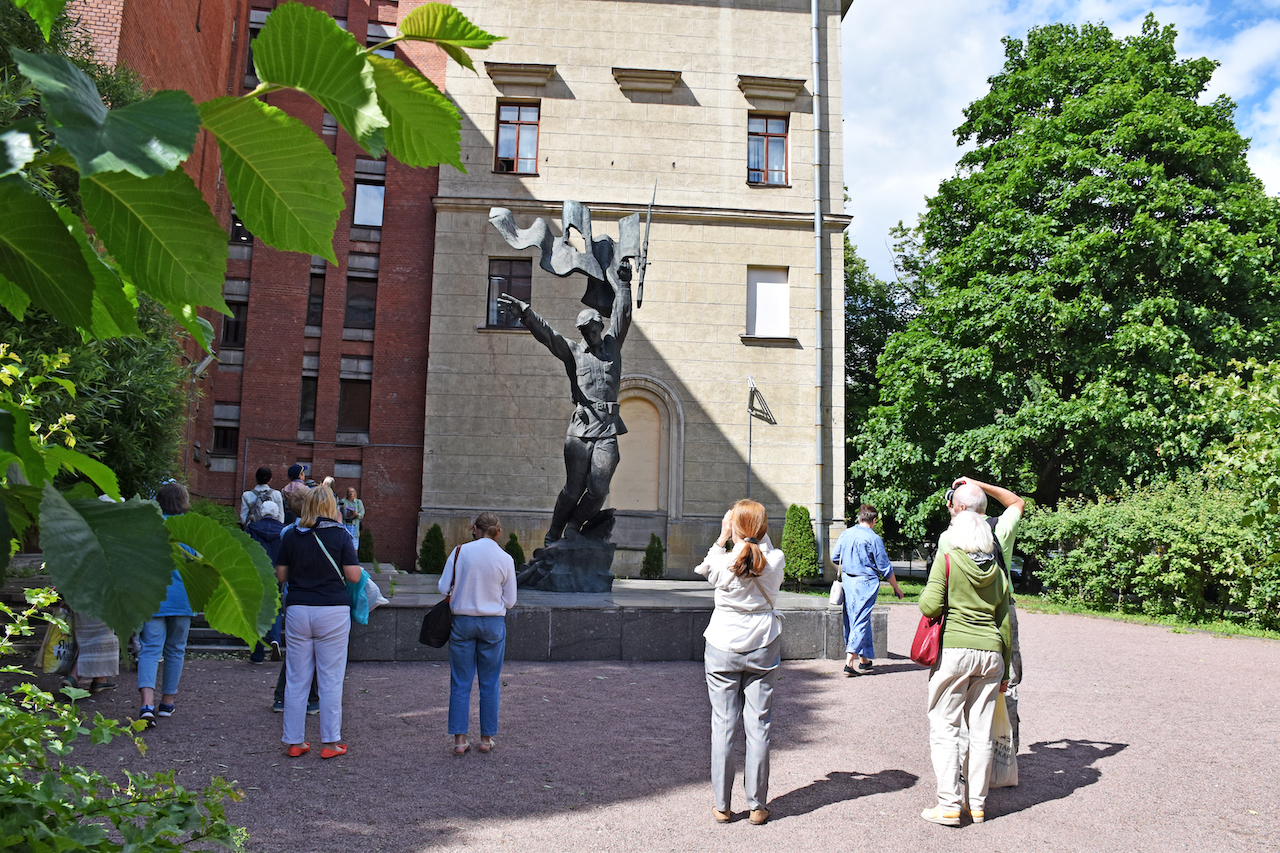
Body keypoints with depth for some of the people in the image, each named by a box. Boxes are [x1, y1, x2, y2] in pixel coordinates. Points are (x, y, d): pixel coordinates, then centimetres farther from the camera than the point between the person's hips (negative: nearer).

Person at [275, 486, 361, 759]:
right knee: (330, 680, 3)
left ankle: (295, 742, 15)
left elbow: (281, 576, 8)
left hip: (298, 610, 3)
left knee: (296, 679, 9)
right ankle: (330, 742, 8)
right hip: (333, 611, -2)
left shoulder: (290, 535, 3)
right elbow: (353, 576, -6)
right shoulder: (340, 536, -5)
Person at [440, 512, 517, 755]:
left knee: (460, 683, 8)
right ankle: (487, 738, 17)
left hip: (462, 621, 0)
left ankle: (459, 739, 9)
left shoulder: (460, 552, -6)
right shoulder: (505, 559, -5)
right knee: (490, 683, 11)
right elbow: (510, 601, 0)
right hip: (493, 624, 0)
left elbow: (444, 588, -4)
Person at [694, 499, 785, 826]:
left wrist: (722, 538, 9)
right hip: (763, 649, 2)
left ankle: (722, 805, 13)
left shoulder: (723, 562, -14)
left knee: (723, 724, 6)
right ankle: (757, 806, 14)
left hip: (723, 649, -2)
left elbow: (705, 569, 9)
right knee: (758, 726, 7)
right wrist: (760, 533, 8)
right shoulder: (776, 560, -8)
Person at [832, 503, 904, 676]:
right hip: (865, 583, -6)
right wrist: (897, 588, 5)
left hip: (847, 580, 6)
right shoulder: (874, 539, -12)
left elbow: (835, 558, 13)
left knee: (852, 620, 14)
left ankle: (864, 661, 23)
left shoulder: (846, 534, 4)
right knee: (861, 621, -2)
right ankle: (849, 663, -8)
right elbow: (885, 568, -7)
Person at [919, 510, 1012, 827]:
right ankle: (977, 804, 17)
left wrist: (925, 595, 10)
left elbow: (931, 607, -12)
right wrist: (1004, 672, 19)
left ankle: (949, 805, 0)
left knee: (945, 728, 2)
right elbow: (1005, 626, 14)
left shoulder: (947, 560, -4)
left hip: (954, 650, -5)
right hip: (990, 654, 5)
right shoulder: (997, 572, 12)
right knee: (981, 731, 10)